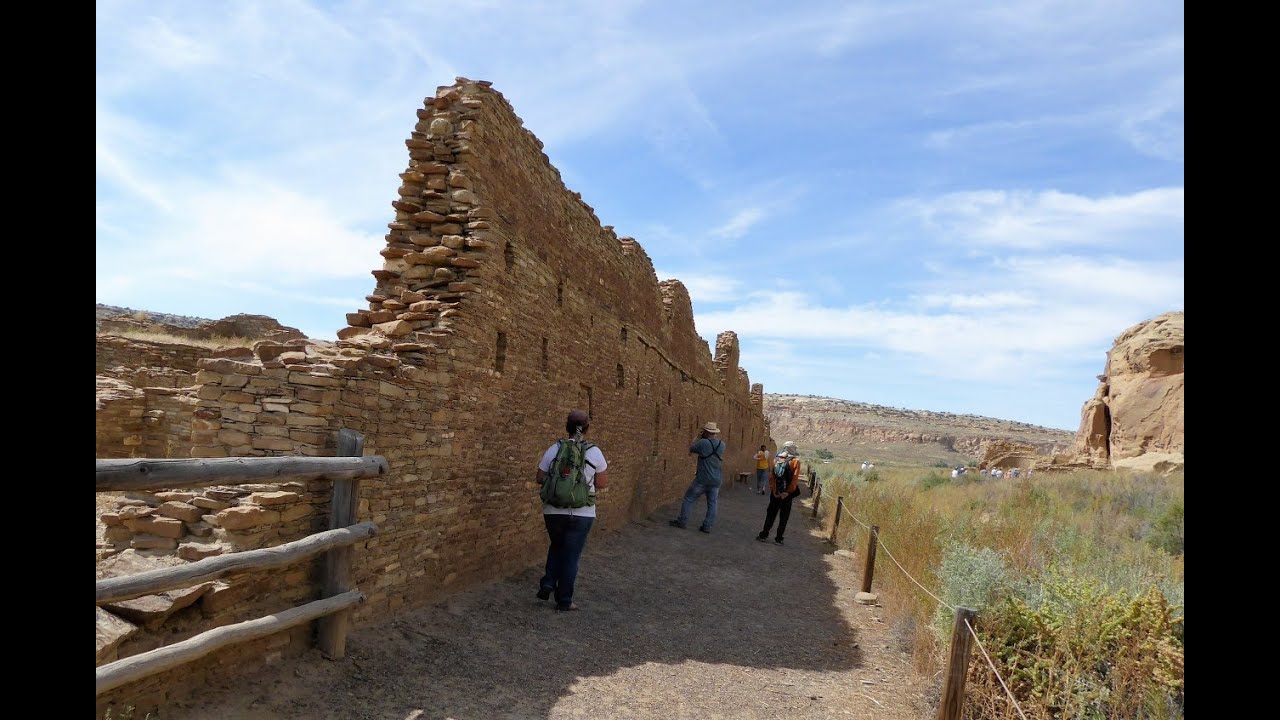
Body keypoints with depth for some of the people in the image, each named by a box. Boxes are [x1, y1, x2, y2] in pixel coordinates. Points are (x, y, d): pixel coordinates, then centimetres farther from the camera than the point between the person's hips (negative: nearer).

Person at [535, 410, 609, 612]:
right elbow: (602, 483, -1)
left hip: (553, 511, 2)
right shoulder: (594, 452, -7)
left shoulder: (554, 449, -3)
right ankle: (564, 601, 18)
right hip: (581, 514, -2)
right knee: (571, 556, 10)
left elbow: (540, 478, 2)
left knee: (557, 546, 27)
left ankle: (548, 583, 12)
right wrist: (605, 467, 16)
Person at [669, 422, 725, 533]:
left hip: (702, 479, -4)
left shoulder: (703, 443, -16)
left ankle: (682, 522, 13)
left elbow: (691, 449, 0)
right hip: (716, 481, 4)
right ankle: (707, 526, 9)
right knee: (712, 504, 10)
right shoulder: (722, 444, 1)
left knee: (689, 499, 9)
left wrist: (698, 438, 12)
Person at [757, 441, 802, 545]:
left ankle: (764, 535, 15)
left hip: (775, 493, 3)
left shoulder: (776, 460, 2)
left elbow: (771, 476, -3)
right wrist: (788, 492, -13)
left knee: (770, 514, 14)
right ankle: (778, 538, 11)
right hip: (786, 494, -3)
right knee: (783, 517, 8)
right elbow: (795, 479, -16)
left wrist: (773, 490, -2)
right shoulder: (795, 461, -9)